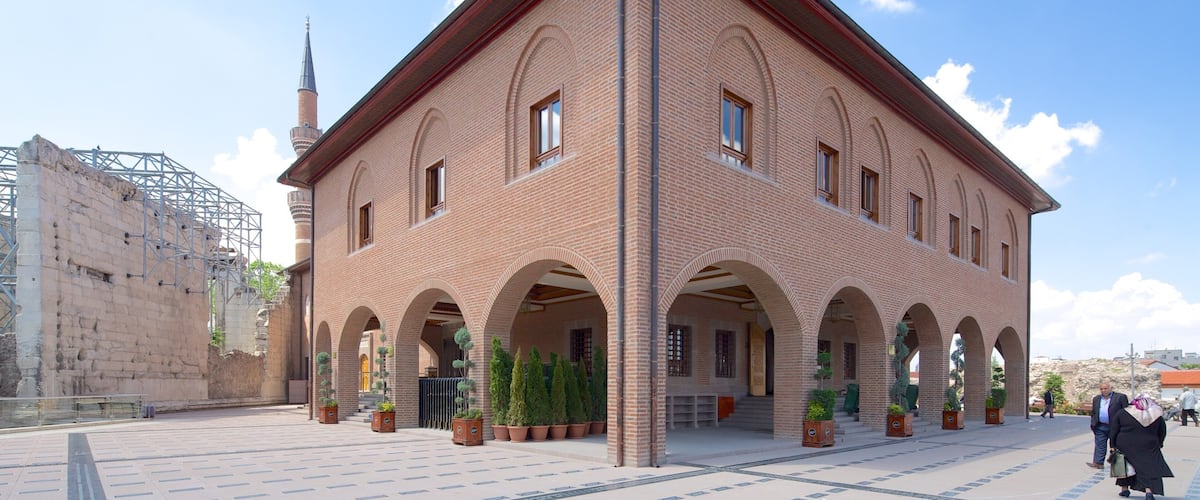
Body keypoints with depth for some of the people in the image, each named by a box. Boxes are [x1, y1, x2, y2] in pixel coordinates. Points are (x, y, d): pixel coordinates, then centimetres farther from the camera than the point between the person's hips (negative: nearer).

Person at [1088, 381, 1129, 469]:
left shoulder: (1120, 397, -3)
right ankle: (1098, 463, 7)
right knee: (1100, 446, 5)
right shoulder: (1096, 399, 13)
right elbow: (1093, 413, 16)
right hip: (1100, 427, 4)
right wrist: (1093, 424, 7)